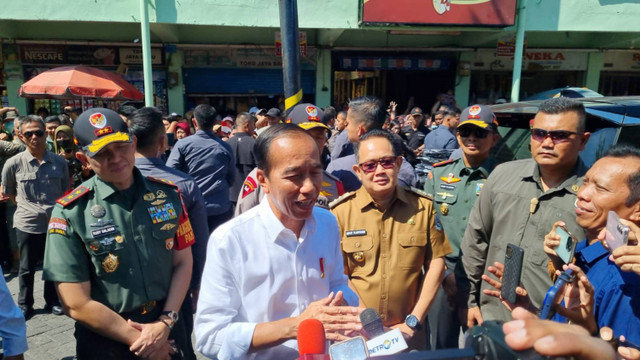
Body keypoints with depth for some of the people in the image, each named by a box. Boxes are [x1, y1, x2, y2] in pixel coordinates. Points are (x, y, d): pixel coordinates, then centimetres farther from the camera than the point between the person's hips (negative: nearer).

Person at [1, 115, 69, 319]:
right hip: (27, 224, -1)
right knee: (26, 268, 14)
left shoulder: (59, 162, -1)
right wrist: (27, 205, 6)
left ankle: (52, 301, 32)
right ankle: (24, 305, 32)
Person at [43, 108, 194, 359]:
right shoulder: (70, 212, -13)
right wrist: (138, 339, -11)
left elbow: (183, 262, -1)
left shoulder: (167, 194, -4)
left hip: (167, 330, 3)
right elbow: (77, 305, -14)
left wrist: (165, 323, -11)